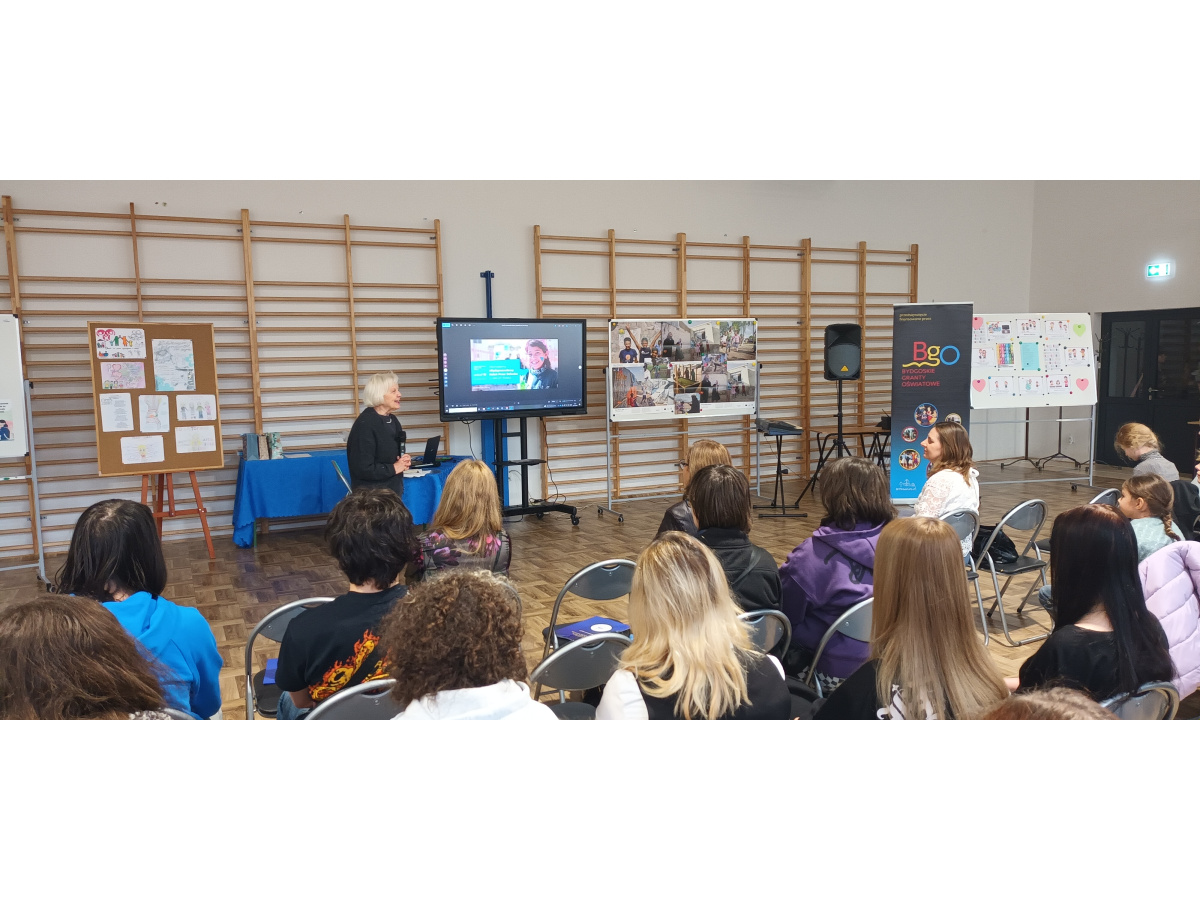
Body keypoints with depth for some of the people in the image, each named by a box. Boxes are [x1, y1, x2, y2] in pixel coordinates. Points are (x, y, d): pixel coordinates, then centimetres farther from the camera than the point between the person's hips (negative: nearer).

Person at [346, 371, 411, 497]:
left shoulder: (392, 420, 9)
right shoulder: (365, 424, -18)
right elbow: (363, 468, -24)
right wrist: (393, 468, -15)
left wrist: (405, 461, 0)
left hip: (393, 490, 9)